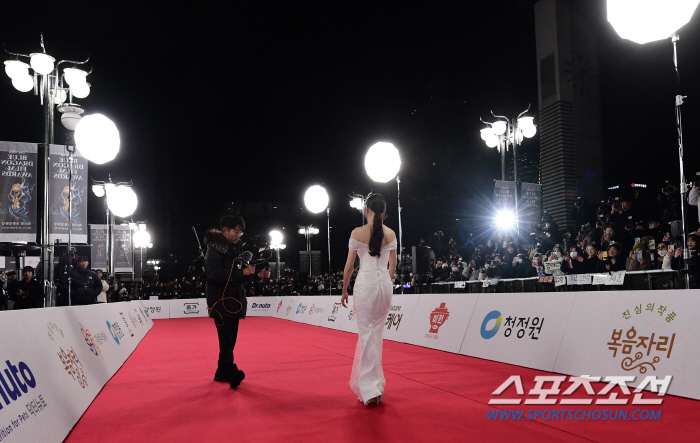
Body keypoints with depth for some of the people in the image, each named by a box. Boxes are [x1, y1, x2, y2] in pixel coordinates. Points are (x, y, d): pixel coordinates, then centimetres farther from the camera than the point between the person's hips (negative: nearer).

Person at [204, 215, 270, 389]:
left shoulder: (235, 249, 14)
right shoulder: (215, 248, -9)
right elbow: (216, 273, -22)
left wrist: (257, 275, 4)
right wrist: (242, 272, -27)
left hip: (234, 299, 8)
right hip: (220, 300, -8)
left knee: (230, 339, 9)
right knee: (226, 338, -16)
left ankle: (222, 373, 18)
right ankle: (231, 372, -23)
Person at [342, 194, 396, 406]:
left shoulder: (358, 233, -6)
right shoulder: (390, 234, 4)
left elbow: (349, 266, -2)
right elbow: (393, 266, 11)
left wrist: (344, 290, 10)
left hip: (364, 283, -3)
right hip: (384, 284, 4)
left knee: (367, 335, 0)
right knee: (375, 334, 15)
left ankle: (371, 390, -2)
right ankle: (371, 384, 24)